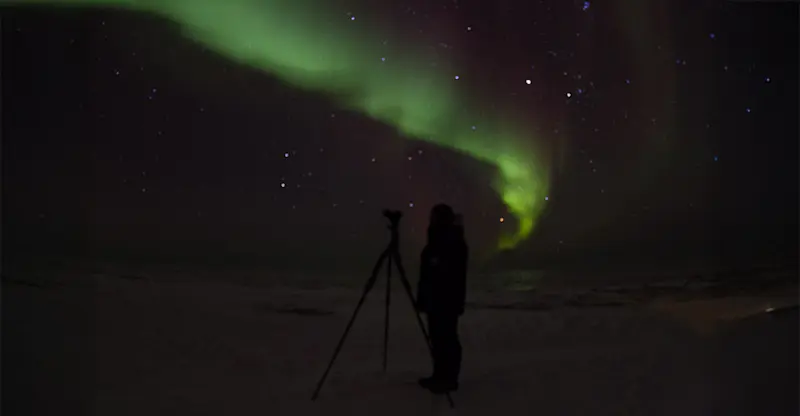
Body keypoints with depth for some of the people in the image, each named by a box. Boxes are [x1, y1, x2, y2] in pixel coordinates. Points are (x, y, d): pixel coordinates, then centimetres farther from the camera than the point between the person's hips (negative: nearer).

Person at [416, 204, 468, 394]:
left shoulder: (454, 243, -14)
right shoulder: (436, 241, 13)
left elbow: (458, 275, -20)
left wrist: (457, 301, -24)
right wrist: (422, 297, 19)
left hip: (448, 300, -9)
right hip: (434, 299, 9)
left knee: (447, 338, -5)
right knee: (437, 337, 13)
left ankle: (449, 378, 2)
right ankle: (440, 375, 20)